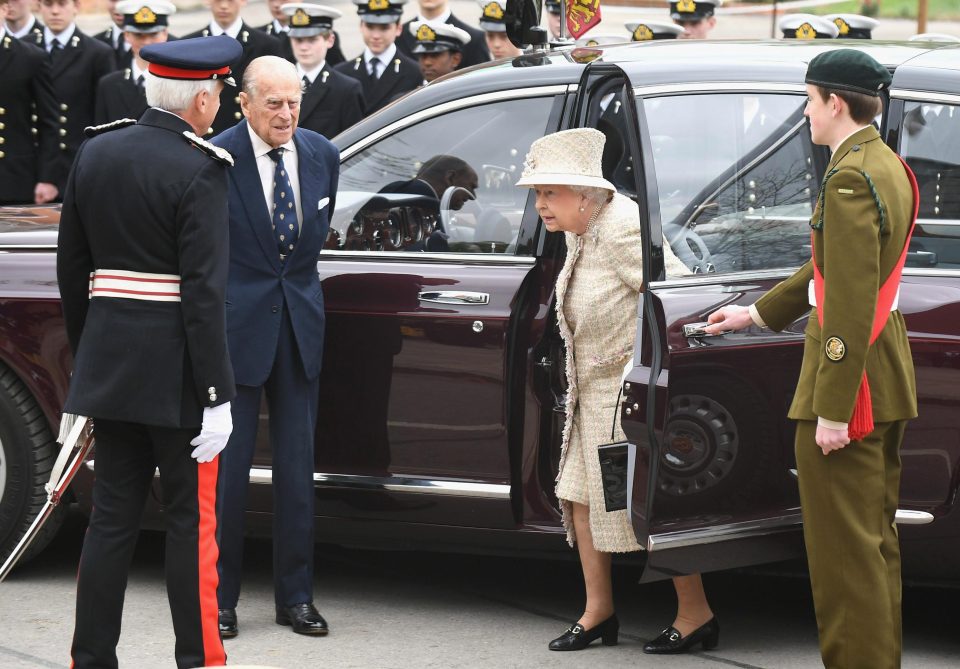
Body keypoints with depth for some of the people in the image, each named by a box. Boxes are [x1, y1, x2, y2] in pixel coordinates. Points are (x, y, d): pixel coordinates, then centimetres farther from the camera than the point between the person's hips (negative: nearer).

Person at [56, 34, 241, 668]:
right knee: (192, 520, 4)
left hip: (108, 363, 6)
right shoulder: (198, 170, -15)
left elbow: (71, 267, 12)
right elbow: (203, 291, -18)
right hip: (175, 372, -6)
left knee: (112, 516, 12)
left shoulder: (96, 153, 6)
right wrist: (216, 395, -16)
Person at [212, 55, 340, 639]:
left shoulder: (323, 156, 3)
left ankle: (296, 595, 17)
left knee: (297, 464, 8)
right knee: (228, 462, 0)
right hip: (236, 323, -5)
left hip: (300, 320, 5)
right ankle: (220, 597, 10)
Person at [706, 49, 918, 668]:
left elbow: (850, 304, -23)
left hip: (851, 379, -10)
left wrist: (832, 408, -23)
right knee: (877, 540, 18)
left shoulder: (850, 178, -19)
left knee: (844, 547, -3)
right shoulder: (890, 166, 12)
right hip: (889, 380, 10)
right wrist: (757, 313, 30)